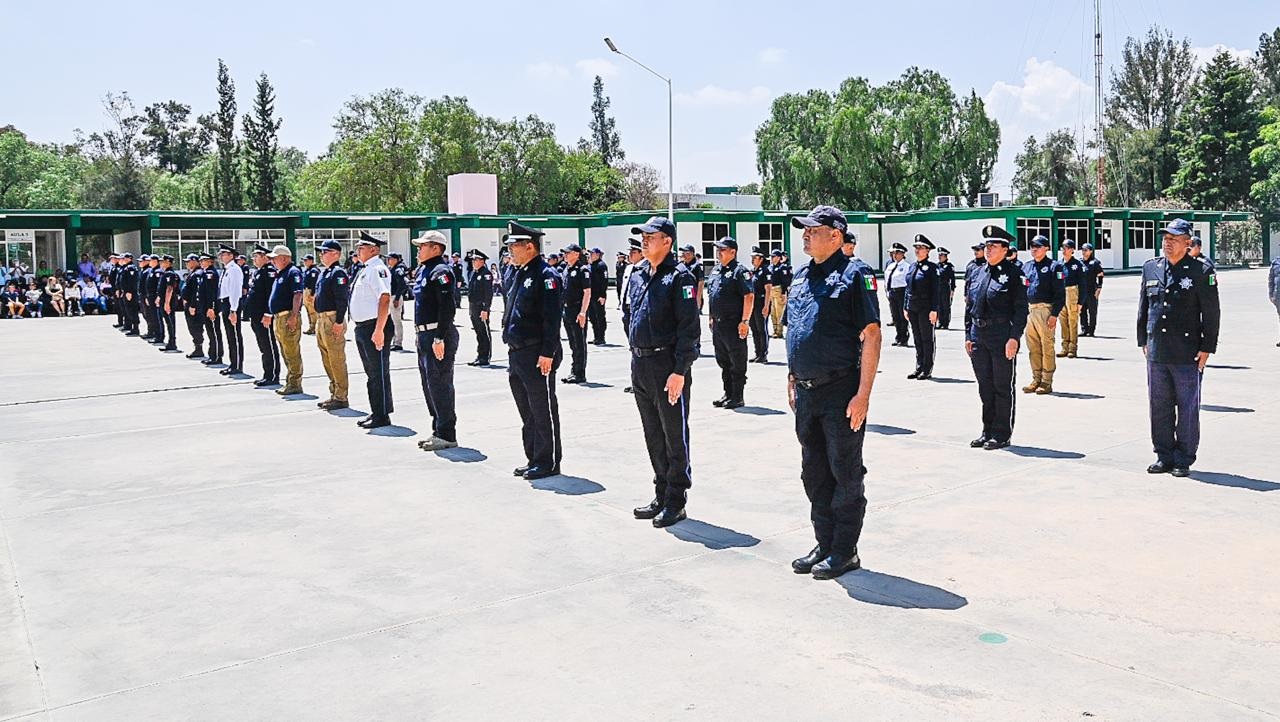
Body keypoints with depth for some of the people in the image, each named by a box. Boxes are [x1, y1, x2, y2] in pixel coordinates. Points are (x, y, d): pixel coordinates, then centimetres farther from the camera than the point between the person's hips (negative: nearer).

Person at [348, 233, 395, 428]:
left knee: (379, 372, -3)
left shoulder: (377, 269, -15)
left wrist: (379, 330, -28)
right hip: (362, 327, 10)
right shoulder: (364, 270, 15)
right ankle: (376, 412, 27)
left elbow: (385, 298, -24)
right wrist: (360, 326, 20)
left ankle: (382, 416, 4)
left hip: (374, 327, -10)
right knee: (371, 372, 17)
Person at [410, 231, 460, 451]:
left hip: (438, 336, -11)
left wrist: (440, 339, -25)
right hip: (425, 335, 11)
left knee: (439, 385, -6)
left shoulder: (441, 272, -14)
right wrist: (422, 336, 20)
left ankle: (447, 435, 0)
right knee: (429, 385, 15)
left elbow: (447, 308, -22)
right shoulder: (424, 270, 17)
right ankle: (438, 431, 24)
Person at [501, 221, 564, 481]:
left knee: (543, 410, -1)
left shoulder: (546, 275, -13)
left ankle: (548, 462, 8)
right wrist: (512, 349, 20)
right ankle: (533, 459, 25)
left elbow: (552, 318, -18)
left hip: (537, 355, -10)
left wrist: (548, 353, -22)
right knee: (527, 411, 16)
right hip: (517, 353, 10)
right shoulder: (518, 274, 16)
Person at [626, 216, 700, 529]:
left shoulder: (679, 277, -10)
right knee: (653, 435, 15)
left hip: (668, 366, -8)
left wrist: (680, 371, -20)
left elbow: (688, 327, -15)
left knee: (674, 435, 1)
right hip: (640, 365, 8)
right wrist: (636, 357, 17)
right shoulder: (637, 274, 13)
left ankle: (676, 502, 10)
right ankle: (661, 496, 26)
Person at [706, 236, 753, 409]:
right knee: (723, 361, 15)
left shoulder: (739, 271, -11)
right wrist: (712, 318, 19)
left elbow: (749, 297, -17)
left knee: (737, 363, -1)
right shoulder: (715, 270, 15)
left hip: (734, 325, -9)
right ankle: (728, 394, 26)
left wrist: (745, 321, -21)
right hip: (718, 324, 9)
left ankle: (738, 398, 5)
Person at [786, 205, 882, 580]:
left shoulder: (852, 275, -10)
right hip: (806, 393, 8)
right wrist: (792, 380, 17)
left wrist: (863, 394, -19)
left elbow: (871, 335, -14)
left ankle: (845, 552, 15)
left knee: (846, 475, 4)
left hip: (841, 393, -8)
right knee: (814, 474, 15)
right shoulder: (801, 276, 13)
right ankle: (824, 545, 27)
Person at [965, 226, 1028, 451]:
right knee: (985, 387, 12)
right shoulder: (978, 273, 13)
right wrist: (968, 335, 10)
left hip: (1003, 336, -6)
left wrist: (1014, 338, -16)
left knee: (1003, 387, 2)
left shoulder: (1013, 274, -6)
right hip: (979, 337, 6)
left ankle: (1001, 434, 10)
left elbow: (1021, 308, -10)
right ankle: (988, 431, 22)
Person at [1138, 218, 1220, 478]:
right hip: (1156, 352, 4)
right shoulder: (1150, 268, 9)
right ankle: (1164, 456, 21)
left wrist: (1206, 348, -6)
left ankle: (1183, 460, 13)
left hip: (1188, 355, -4)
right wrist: (1144, 341, 12)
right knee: (1159, 406, 10)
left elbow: (1212, 313, -2)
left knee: (1187, 408, 4)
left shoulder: (1202, 272, -4)